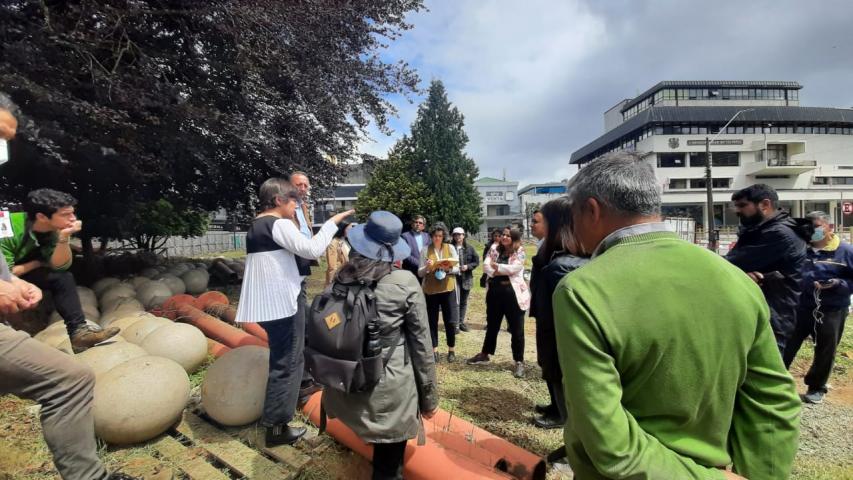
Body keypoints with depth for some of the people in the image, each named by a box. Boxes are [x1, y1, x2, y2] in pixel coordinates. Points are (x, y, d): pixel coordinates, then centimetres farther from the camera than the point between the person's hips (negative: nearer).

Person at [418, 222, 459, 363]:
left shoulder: (450, 248, 3)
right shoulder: (425, 250, -1)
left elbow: (458, 268, 2)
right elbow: (420, 273, -2)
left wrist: (448, 268, -17)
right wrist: (427, 267, -22)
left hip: (448, 289, 1)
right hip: (430, 290, 0)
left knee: (450, 321, 4)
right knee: (432, 321, 7)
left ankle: (451, 350, 21)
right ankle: (434, 350, 20)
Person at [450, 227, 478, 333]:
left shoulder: (470, 248, 3)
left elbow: (477, 261, 4)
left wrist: (468, 266, -10)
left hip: (466, 278, 4)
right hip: (454, 277, -3)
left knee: (464, 301, 13)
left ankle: (461, 322, 26)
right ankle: (456, 324, 0)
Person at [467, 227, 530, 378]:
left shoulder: (520, 251, -4)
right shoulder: (494, 249, 7)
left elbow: (513, 268, -18)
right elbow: (485, 265, -4)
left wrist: (496, 267, -7)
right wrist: (503, 272, -16)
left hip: (513, 293, -4)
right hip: (494, 291, 4)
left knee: (517, 329, 4)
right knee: (492, 325, 18)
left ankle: (519, 361, 17)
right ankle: (485, 354, 33)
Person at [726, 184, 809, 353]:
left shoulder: (780, 234, -16)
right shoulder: (756, 231, 14)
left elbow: (732, 263, -21)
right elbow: (732, 262, 3)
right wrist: (742, 274, -19)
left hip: (770, 323, -9)